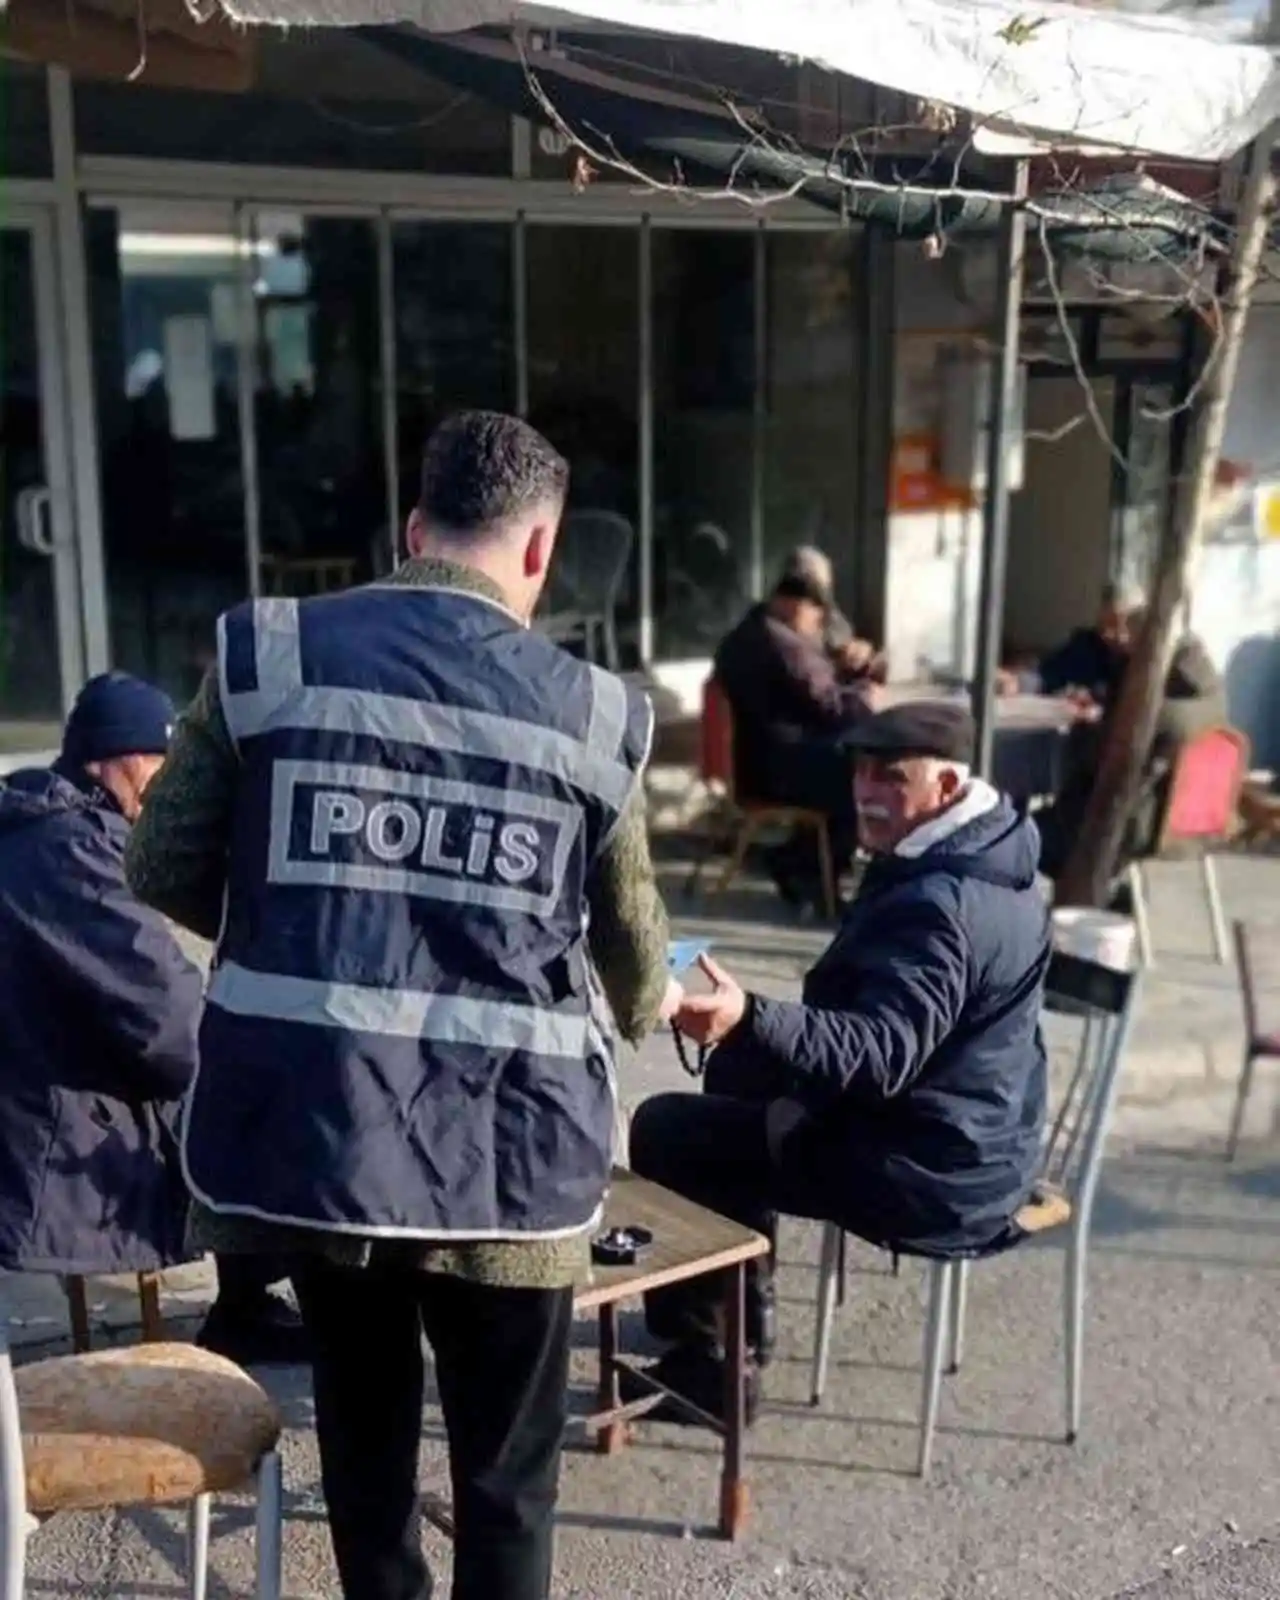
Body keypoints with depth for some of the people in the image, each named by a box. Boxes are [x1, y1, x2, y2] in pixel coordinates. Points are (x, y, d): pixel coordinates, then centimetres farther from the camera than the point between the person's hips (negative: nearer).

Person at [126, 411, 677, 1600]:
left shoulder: (265, 653, -2)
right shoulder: (593, 713, 0)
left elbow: (166, 874, 2)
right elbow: (630, 944, 12)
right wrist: (651, 1005, 35)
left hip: (305, 1126, 2)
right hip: (500, 1147, -1)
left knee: (361, 1412, 25)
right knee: (505, 1470, 15)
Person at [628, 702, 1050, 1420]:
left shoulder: (935, 904, -28)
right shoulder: (992, 855, 5)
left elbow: (882, 1056, -36)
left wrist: (749, 1018, -48)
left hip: (924, 1173, -11)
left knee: (665, 1129, -6)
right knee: (741, 1071, 27)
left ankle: (704, 1357, 4)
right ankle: (742, 1303, 34)